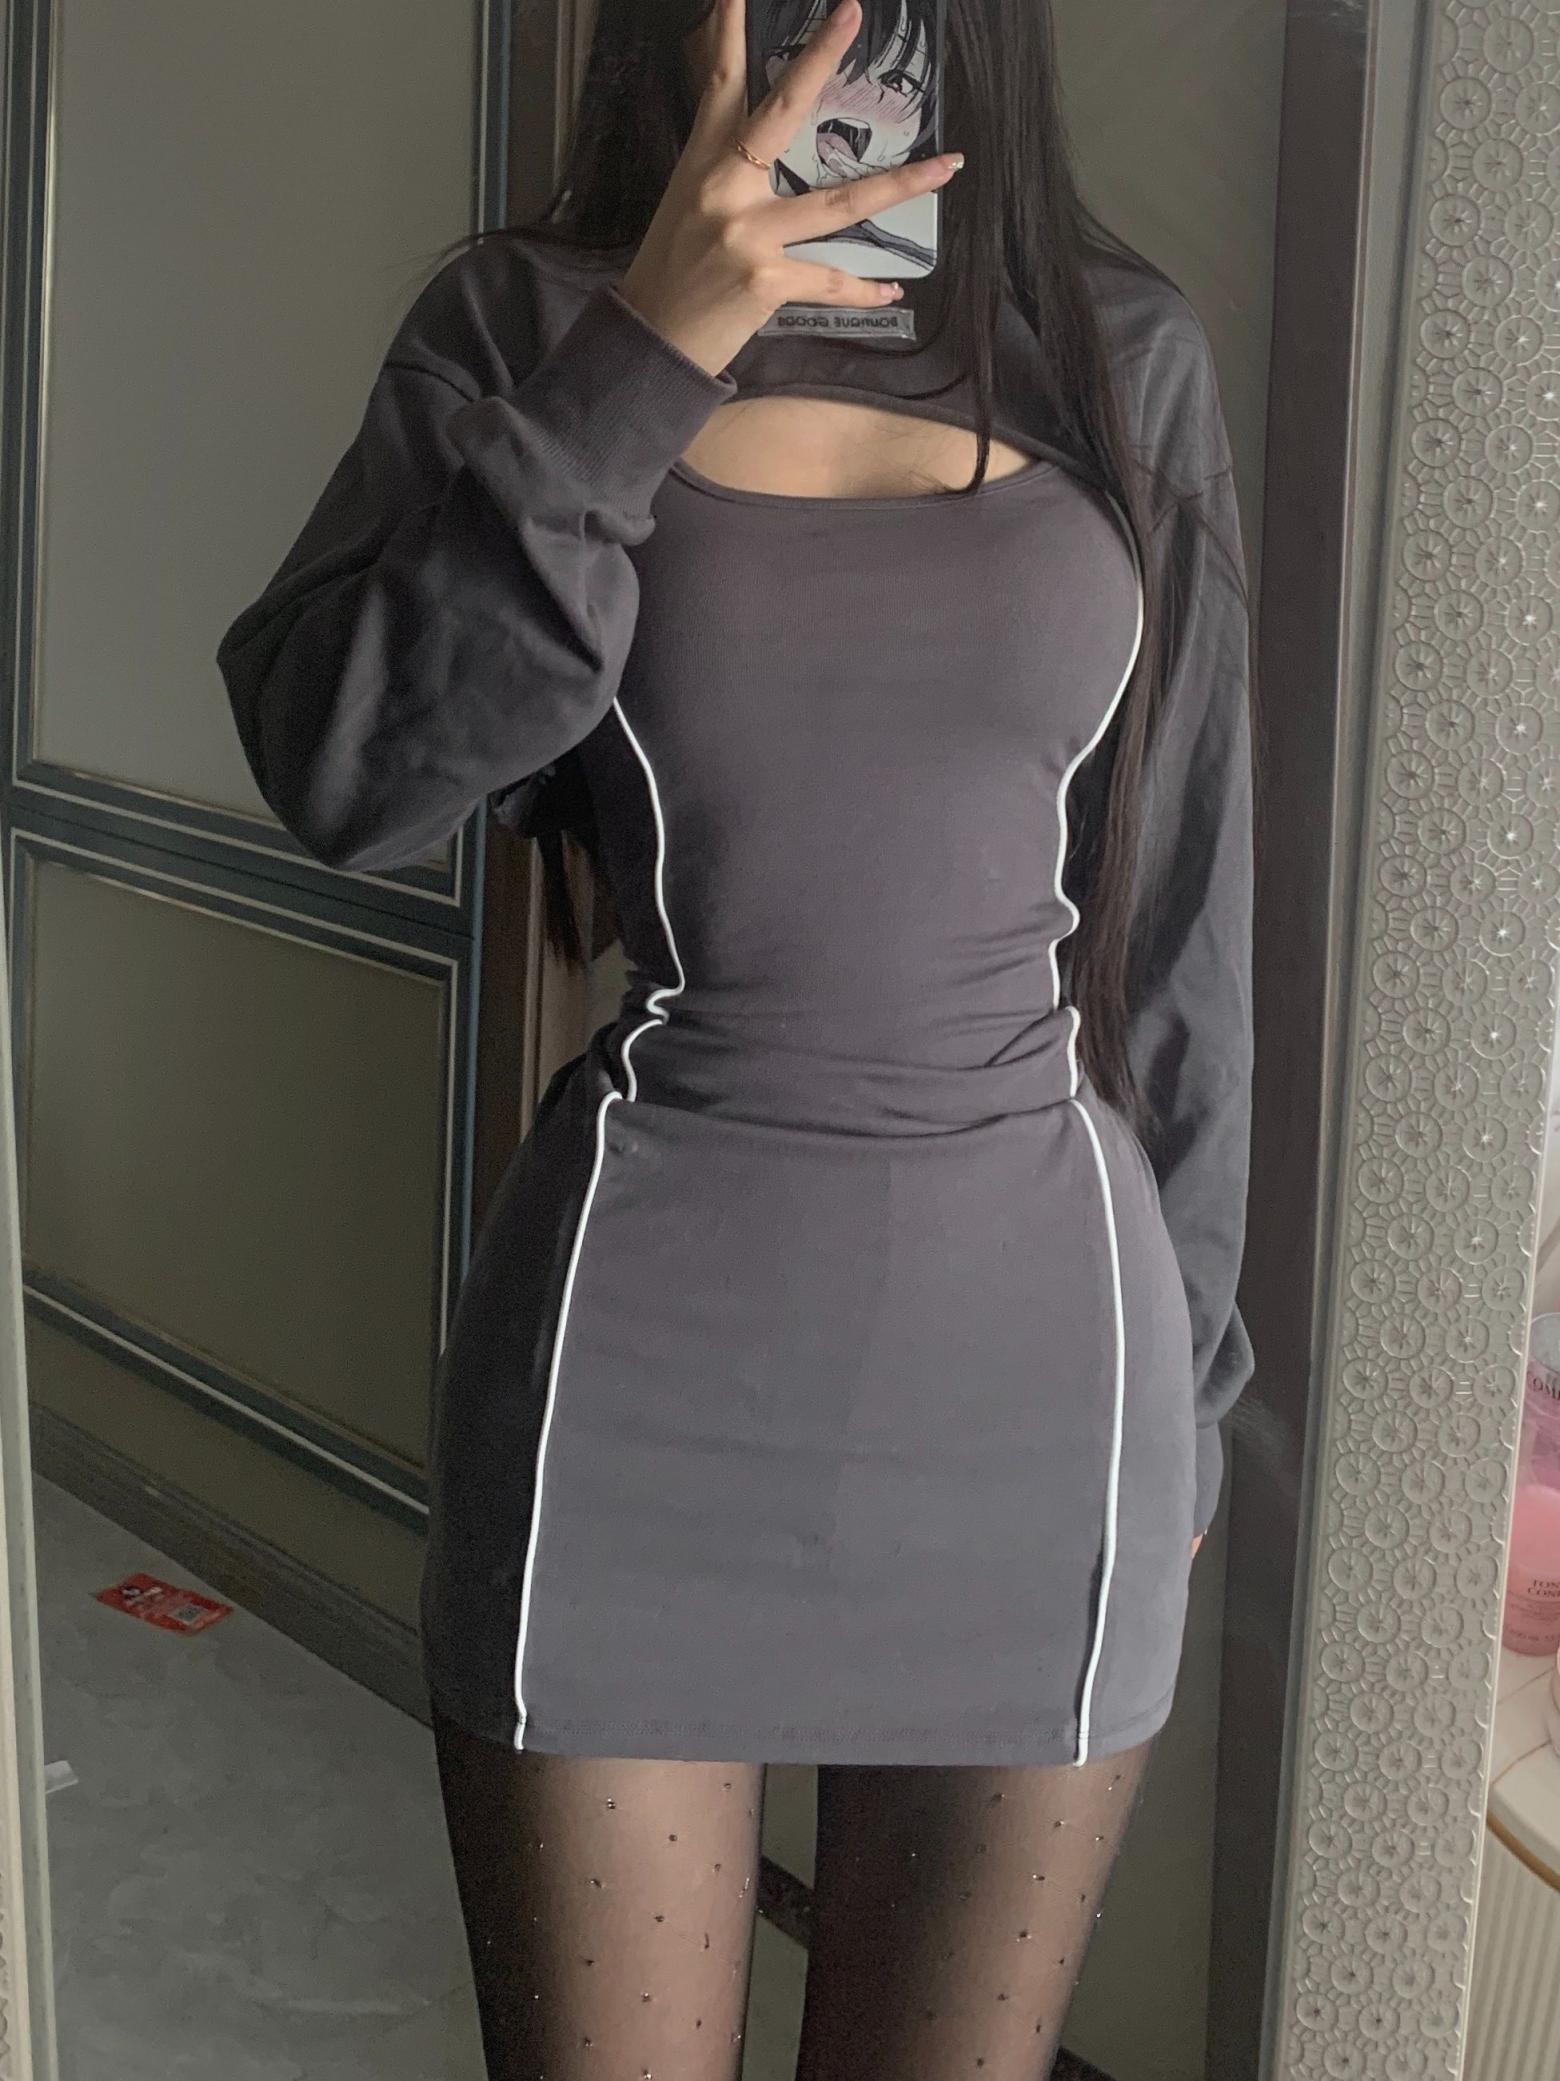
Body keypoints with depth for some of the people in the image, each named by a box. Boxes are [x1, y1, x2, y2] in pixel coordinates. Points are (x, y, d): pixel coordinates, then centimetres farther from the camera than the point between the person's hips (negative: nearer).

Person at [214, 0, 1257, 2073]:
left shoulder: (1124, 352, 4)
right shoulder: (532, 316, 2)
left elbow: (1176, 921, 8)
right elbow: (342, 772, -11)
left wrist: (1180, 1368, 10)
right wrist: (638, 366, -18)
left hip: (1033, 1349, 2)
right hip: (640, 1338, -1)